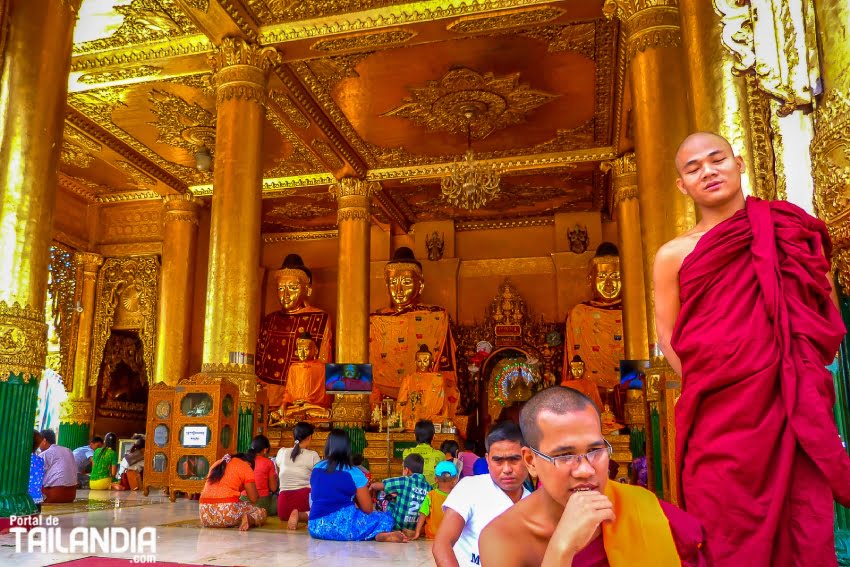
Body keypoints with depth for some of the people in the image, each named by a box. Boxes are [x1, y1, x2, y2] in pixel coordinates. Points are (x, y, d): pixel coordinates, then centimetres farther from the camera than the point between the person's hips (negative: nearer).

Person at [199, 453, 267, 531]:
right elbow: (253, 498, -1)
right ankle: (249, 520, -15)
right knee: (261, 512, 13)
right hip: (227, 510, -7)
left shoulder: (218, 463, 23)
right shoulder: (246, 467, 4)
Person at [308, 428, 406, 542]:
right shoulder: (353, 473, -3)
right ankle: (381, 534, -25)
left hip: (315, 528, 5)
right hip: (343, 526, -5)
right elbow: (368, 509, 0)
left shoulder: (316, 469, 11)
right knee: (386, 517, 7)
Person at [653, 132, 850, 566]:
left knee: (806, 531, 4)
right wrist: (707, 383, -2)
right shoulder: (673, 255, 4)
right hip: (719, 415, -1)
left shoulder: (791, 229, 7)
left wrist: (804, 372, 3)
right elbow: (669, 338, 9)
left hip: (795, 408, 1)